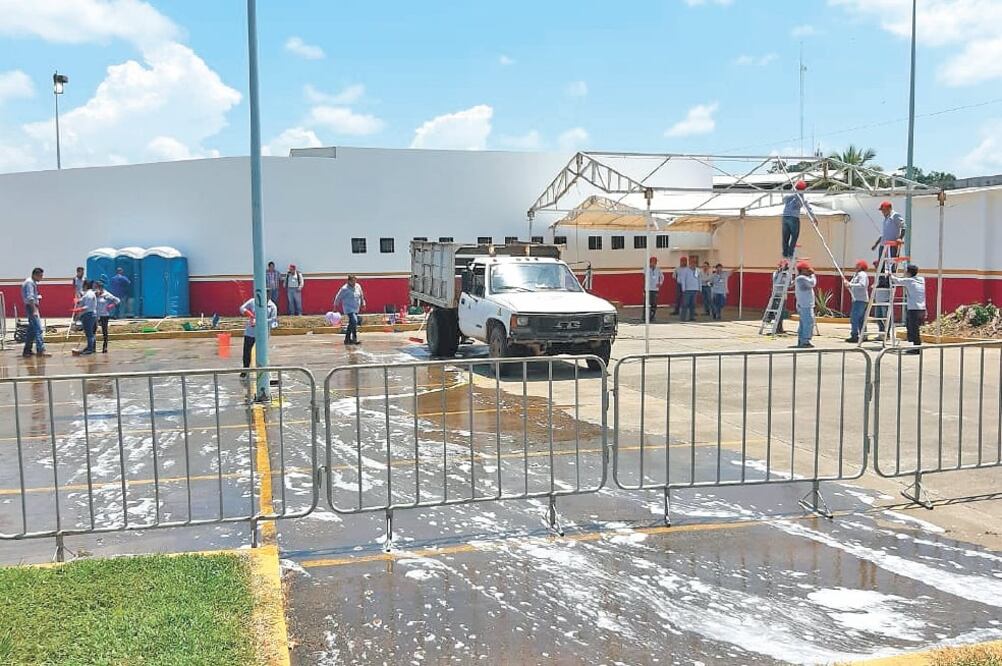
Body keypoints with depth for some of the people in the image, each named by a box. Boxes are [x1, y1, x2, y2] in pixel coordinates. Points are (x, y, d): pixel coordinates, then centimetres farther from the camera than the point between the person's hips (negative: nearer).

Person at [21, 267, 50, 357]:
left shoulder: (33, 282, 17)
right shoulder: (29, 283, -13)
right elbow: (30, 298, -21)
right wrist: (35, 310, -25)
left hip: (33, 307, 11)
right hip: (31, 307, -11)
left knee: (31, 330, 14)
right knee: (38, 329, -15)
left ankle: (27, 350, 19)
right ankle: (40, 350, -19)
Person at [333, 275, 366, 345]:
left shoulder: (358, 286, 4)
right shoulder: (344, 289, -13)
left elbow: (361, 296, 20)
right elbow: (338, 297, -2)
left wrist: (363, 304, 26)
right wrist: (335, 306, 7)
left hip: (356, 309, 7)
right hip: (348, 309, -7)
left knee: (351, 324, 12)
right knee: (354, 321, -22)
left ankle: (347, 339, 22)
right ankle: (354, 338, -19)